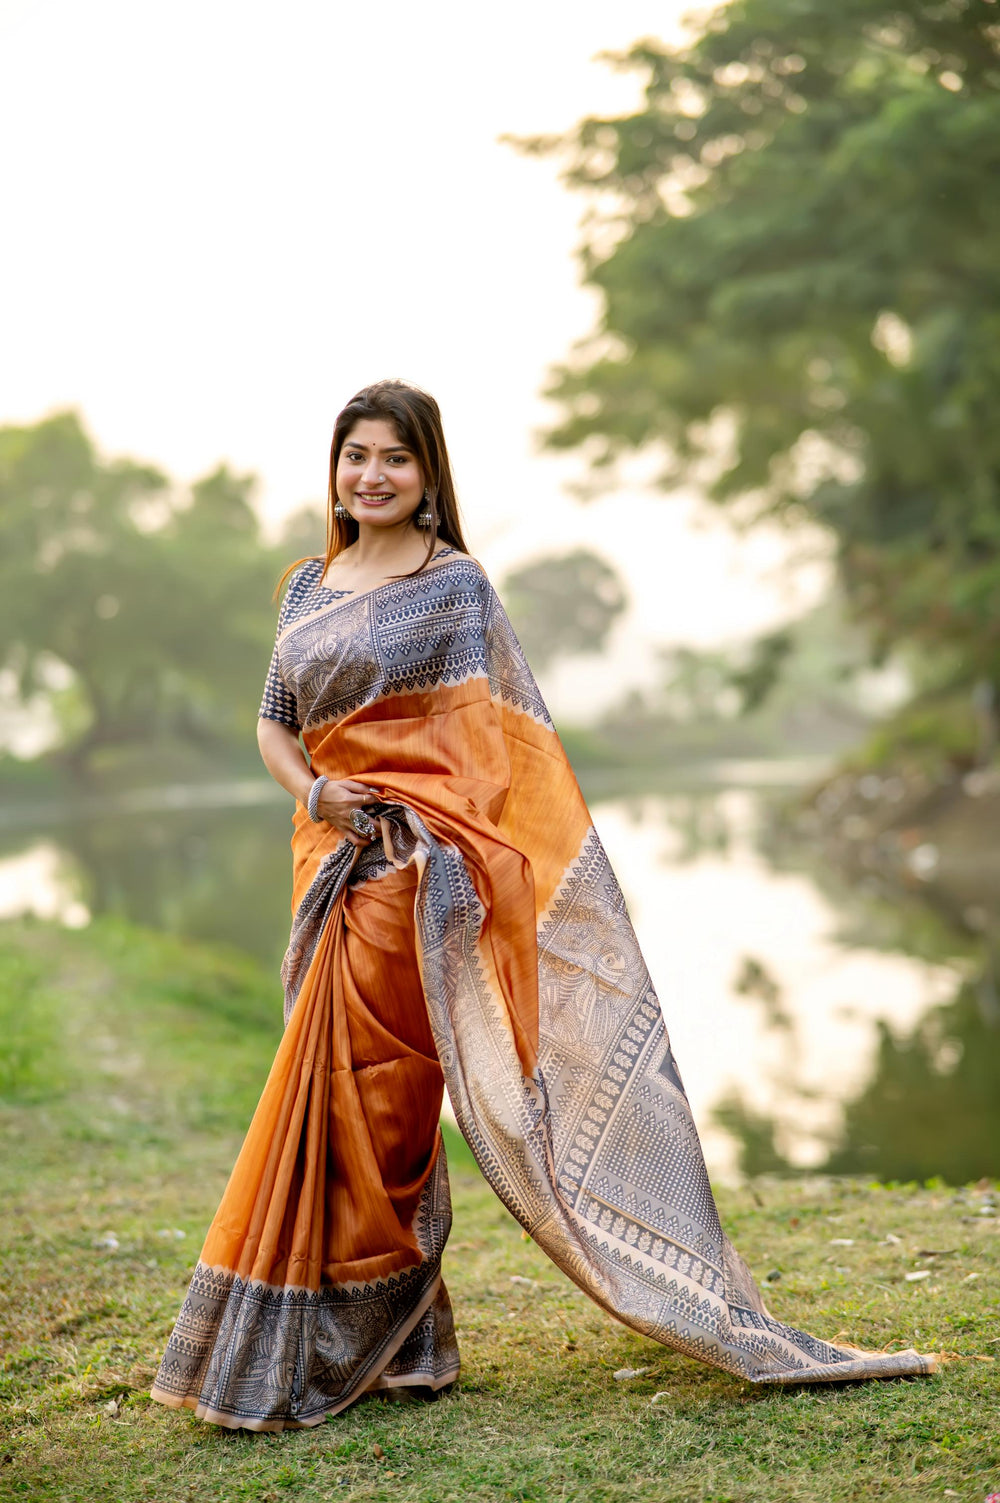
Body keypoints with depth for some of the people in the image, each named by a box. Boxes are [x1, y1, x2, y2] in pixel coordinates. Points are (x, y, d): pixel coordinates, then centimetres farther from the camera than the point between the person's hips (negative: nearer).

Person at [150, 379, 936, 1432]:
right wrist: (311, 790, -4)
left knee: (356, 1094, -6)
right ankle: (398, 1344, 21)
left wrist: (442, 851, -18)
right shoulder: (307, 587, 16)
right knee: (364, 1103, 10)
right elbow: (274, 723, 17)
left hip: (414, 864, -6)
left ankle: (308, 1353, 5)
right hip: (333, 857, 6)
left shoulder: (455, 584, -1)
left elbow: (482, 742, -7)